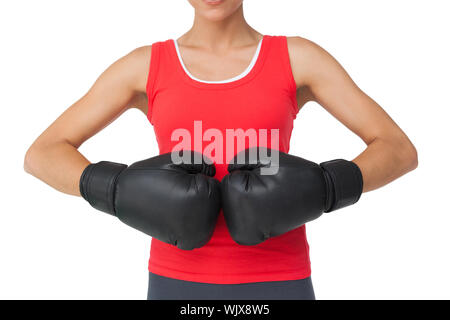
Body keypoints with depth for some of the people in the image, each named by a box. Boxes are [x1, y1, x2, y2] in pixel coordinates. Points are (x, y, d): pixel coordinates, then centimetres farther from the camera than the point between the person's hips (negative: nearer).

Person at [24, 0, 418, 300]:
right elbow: (42, 156, 2)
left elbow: (400, 151, 0)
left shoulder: (299, 57, 3)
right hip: (183, 288, 1)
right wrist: (119, 192, -18)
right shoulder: (144, 66, 5)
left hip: (273, 289, 0)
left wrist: (324, 188, -20)